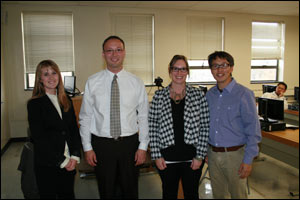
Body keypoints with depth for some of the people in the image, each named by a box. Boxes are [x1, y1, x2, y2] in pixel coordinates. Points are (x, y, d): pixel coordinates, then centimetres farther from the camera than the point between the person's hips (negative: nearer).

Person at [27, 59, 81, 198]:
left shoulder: (66, 101, 8)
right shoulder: (34, 104, -8)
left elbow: (74, 130, 7)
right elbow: (38, 138, -13)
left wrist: (75, 156, -5)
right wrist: (61, 161, -13)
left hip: (69, 163, 4)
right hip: (47, 165, -4)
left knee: (68, 194, 14)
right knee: (49, 195, 9)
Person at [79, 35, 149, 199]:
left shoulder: (136, 82, -1)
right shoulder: (92, 82, -2)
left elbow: (143, 117, 1)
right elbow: (85, 118, 1)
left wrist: (143, 147, -2)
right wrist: (87, 147, -1)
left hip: (129, 143, 1)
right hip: (101, 144, 0)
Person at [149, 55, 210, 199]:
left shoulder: (198, 95, -2)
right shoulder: (159, 96, -2)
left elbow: (205, 128, -2)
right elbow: (152, 128, -1)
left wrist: (200, 155, -5)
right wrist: (156, 155, -4)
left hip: (192, 158, 0)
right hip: (166, 158, 0)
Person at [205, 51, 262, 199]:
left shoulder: (244, 94, -12)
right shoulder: (209, 94, 5)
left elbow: (253, 130, -12)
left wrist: (248, 160, -15)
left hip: (234, 154, -5)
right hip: (212, 153, 5)